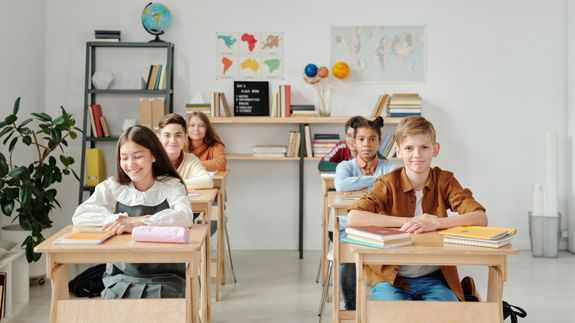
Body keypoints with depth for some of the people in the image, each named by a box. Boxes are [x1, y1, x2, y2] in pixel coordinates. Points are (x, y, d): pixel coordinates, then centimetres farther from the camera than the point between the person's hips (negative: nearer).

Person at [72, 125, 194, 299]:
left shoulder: (171, 186, 0)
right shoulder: (112, 187, 6)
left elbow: (185, 216, -20)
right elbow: (79, 216, -8)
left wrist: (137, 223, -30)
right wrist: (118, 220, -20)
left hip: (165, 277, -1)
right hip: (121, 276, 2)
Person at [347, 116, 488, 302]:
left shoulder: (445, 181, -1)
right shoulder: (388, 184, -6)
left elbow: (480, 218, -14)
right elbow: (353, 218, -22)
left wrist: (436, 223, -28)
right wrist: (408, 221, -25)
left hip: (434, 277, 1)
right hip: (391, 277, -1)